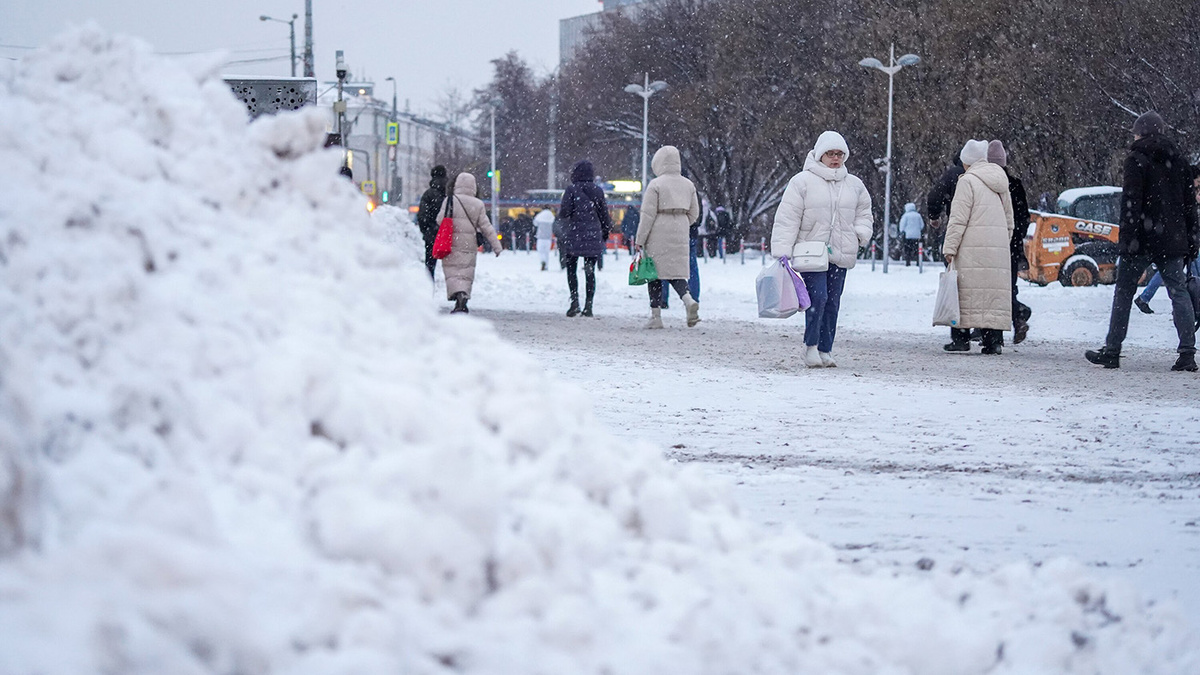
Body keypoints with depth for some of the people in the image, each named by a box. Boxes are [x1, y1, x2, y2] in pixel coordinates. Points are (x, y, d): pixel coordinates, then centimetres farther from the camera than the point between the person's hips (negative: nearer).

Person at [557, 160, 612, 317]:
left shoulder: (572, 190, -7)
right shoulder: (598, 191, 4)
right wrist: (605, 232, 21)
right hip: (593, 237, 3)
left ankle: (575, 301, -7)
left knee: (571, 269, 7)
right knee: (590, 272, 7)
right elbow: (604, 214, 9)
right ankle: (588, 305, 3)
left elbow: (564, 212, -11)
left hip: (574, 236, -3)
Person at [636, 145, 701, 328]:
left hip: (658, 234, -5)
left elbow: (648, 214, -10)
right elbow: (694, 213, 13)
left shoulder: (655, 185, -8)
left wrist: (640, 239, -5)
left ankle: (656, 316, 3)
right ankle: (688, 299, -18)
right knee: (677, 270, 10)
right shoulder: (688, 185, 8)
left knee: (655, 273, 3)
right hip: (681, 234, 5)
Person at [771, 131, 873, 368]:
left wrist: (860, 234, 5)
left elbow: (864, 213, 27)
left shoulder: (854, 185, 12)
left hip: (840, 255, 5)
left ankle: (825, 350, 13)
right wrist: (782, 251, -13)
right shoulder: (803, 181, -3)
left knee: (832, 303, 5)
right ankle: (811, 346, -3)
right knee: (818, 296, -17)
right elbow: (787, 218, -5)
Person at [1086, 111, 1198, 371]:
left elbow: (1131, 201, -13)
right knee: (1179, 292, 3)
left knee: (1124, 292, 4)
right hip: (1173, 240, 5)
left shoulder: (1138, 159, -5)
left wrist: (1127, 237, -15)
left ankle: (1111, 351, 6)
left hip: (1143, 241, -5)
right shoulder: (1178, 160, 13)